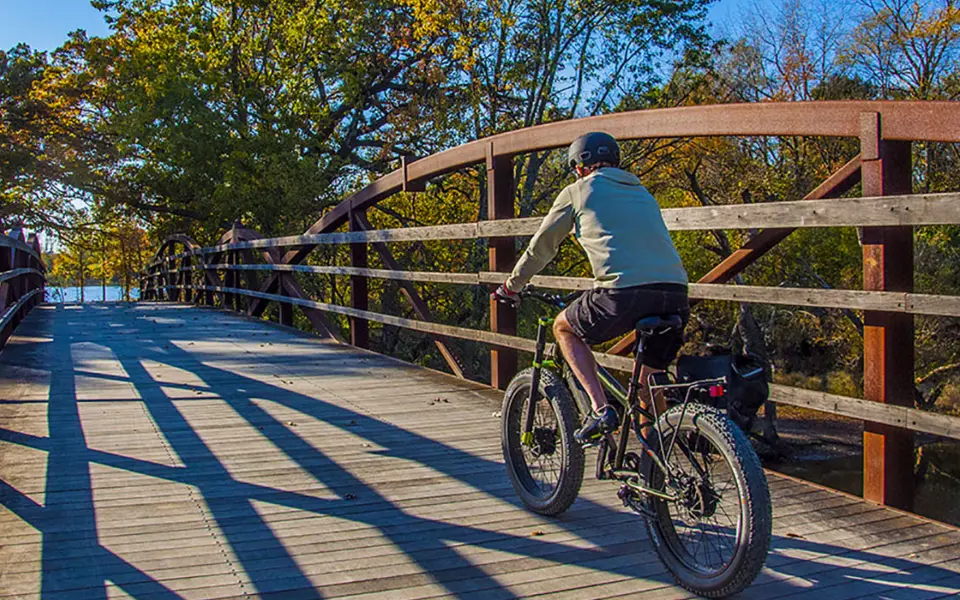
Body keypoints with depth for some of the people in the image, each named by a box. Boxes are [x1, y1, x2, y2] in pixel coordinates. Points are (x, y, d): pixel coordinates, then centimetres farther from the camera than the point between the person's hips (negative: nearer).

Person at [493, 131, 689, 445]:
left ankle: (601, 409, 7)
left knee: (563, 328, 22)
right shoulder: (642, 193, 30)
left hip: (624, 293, -5)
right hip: (675, 294, 6)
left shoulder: (578, 191, 15)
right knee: (649, 387, 22)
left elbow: (541, 247, 22)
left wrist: (511, 285, 37)